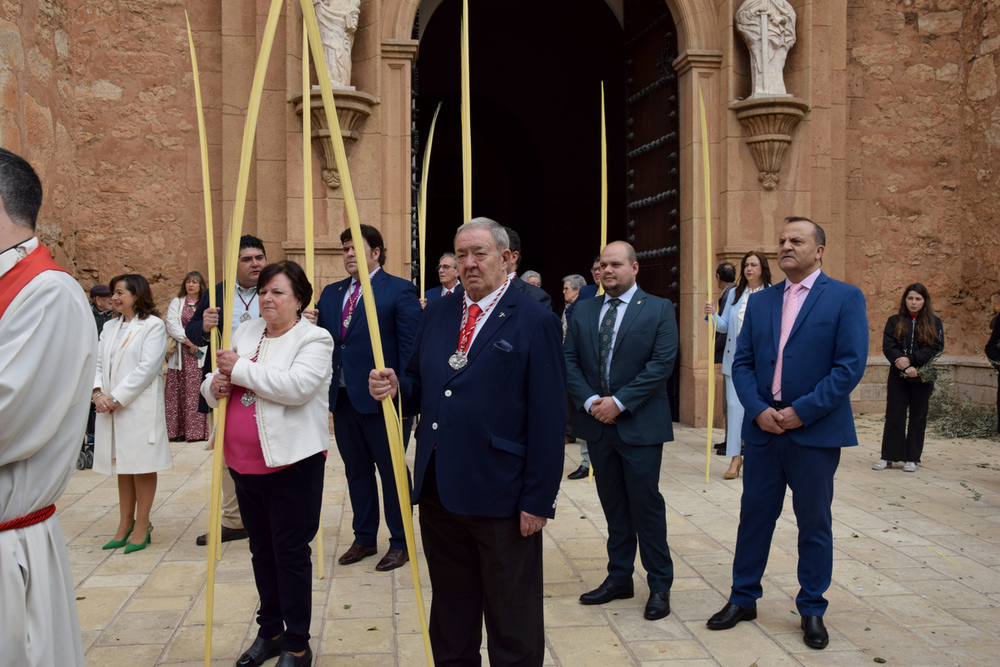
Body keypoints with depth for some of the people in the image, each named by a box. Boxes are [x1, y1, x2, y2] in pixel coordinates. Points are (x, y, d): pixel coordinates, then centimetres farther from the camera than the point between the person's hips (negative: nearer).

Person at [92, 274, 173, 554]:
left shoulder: (153, 326, -5)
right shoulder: (110, 327, 16)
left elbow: (147, 368, -14)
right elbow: (98, 364, 11)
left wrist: (116, 398, -15)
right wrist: (97, 392, -8)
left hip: (140, 407, -7)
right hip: (110, 408, 7)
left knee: (142, 466, 0)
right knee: (122, 467, 12)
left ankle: (142, 526, 8)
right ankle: (125, 525, 20)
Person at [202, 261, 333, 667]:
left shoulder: (314, 340, -7)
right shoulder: (246, 332, 12)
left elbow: (296, 386, -25)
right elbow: (216, 388, 17)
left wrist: (241, 369, -18)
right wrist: (215, 386, -7)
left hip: (291, 463, -6)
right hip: (244, 462, 7)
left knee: (291, 553, 2)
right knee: (262, 551, 19)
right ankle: (269, 632, 35)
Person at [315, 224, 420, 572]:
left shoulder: (400, 291, -6)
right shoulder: (331, 293, 13)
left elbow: (410, 347, -10)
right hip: (342, 397, 6)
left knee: (392, 472, 5)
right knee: (356, 471, 15)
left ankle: (400, 543, 18)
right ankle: (364, 538, 29)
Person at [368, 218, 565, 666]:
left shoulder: (534, 322, -8)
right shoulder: (437, 313, 10)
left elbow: (547, 420, -12)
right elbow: (420, 388, 14)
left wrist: (537, 500, -15)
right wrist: (394, 388, -9)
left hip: (500, 496, -5)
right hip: (438, 491, 6)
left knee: (512, 623, 12)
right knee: (450, 614, 21)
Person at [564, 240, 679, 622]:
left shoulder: (659, 310, -3)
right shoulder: (583, 312, 10)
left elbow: (662, 364, -11)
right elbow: (569, 361, 5)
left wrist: (620, 401, -16)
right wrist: (590, 401, -10)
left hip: (640, 424, -4)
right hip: (597, 422, 4)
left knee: (646, 504, 1)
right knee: (613, 505, 13)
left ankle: (660, 584, 15)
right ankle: (619, 578, 25)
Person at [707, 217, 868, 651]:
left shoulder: (845, 298, -3)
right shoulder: (760, 301, 10)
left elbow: (851, 366, -11)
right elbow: (742, 363, 7)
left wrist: (801, 411, -16)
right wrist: (758, 410, -9)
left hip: (815, 432, -3)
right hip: (763, 430, 4)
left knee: (814, 523, 9)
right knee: (754, 516, 11)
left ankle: (812, 610, 24)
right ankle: (743, 599, 26)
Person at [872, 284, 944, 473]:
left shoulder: (934, 323, 4)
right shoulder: (894, 321, 4)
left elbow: (936, 347, -7)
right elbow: (888, 346, -6)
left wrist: (911, 360, -18)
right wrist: (905, 366, -19)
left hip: (922, 378, 0)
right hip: (898, 376, 0)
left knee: (918, 417, 6)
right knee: (894, 416, 0)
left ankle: (912, 458, 14)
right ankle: (888, 456, 7)